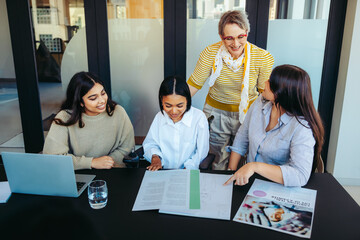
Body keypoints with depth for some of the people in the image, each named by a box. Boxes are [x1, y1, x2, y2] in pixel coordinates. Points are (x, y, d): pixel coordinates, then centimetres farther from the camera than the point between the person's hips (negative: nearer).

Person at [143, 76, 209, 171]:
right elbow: (150, 143, 11)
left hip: (189, 173, -1)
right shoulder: (159, 117, 1)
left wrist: (188, 168, -17)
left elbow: (201, 152, -5)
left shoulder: (199, 117, -9)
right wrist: (155, 156, -8)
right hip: (162, 170, 1)